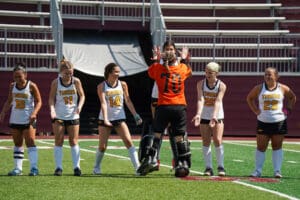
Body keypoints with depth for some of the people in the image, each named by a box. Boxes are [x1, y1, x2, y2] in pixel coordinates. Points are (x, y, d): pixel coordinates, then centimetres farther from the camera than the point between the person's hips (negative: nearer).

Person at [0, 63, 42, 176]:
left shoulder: (31, 86, -8)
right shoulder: (12, 86, 6)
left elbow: (38, 101, -5)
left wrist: (34, 113, -19)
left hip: (28, 120, -5)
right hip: (15, 119, 5)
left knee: (30, 142, -10)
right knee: (17, 144, 8)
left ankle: (34, 167, -13)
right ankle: (18, 168, 12)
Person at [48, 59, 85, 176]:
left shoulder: (76, 81, -4)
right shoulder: (56, 82, -7)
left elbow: (82, 95, 5)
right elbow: (51, 98, -3)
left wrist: (80, 106, -13)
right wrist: (52, 109, -20)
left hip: (73, 115, 1)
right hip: (58, 116, -1)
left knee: (74, 141, 3)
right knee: (58, 141, 0)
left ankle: (76, 167, 7)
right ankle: (58, 167, 3)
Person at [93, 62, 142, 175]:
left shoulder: (122, 85, 3)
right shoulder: (102, 86, -6)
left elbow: (128, 101, 9)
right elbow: (103, 103, -15)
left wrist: (135, 115, 2)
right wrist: (105, 119, -26)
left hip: (120, 118, 2)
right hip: (105, 119, -2)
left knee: (128, 141, -14)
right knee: (102, 146, 0)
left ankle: (137, 167, -15)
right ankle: (96, 168, 22)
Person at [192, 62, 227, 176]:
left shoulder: (221, 85, -12)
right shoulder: (201, 84, -8)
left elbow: (218, 101, -24)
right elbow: (200, 99, -20)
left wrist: (214, 116, -37)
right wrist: (198, 114, -35)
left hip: (218, 116, -2)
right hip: (204, 116, 2)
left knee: (217, 141, -10)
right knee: (206, 142, 2)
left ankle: (221, 166, 0)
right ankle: (208, 167, 6)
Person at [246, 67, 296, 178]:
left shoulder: (282, 88, -1)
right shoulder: (259, 88, 0)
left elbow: (293, 98, 15)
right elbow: (249, 98, 14)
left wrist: (288, 109, 4)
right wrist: (255, 110, 4)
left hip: (279, 122, 0)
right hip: (263, 122, 0)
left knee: (277, 147, 5)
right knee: (261, 147, 1)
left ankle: (277, 171, 9)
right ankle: (257, 171, 6)